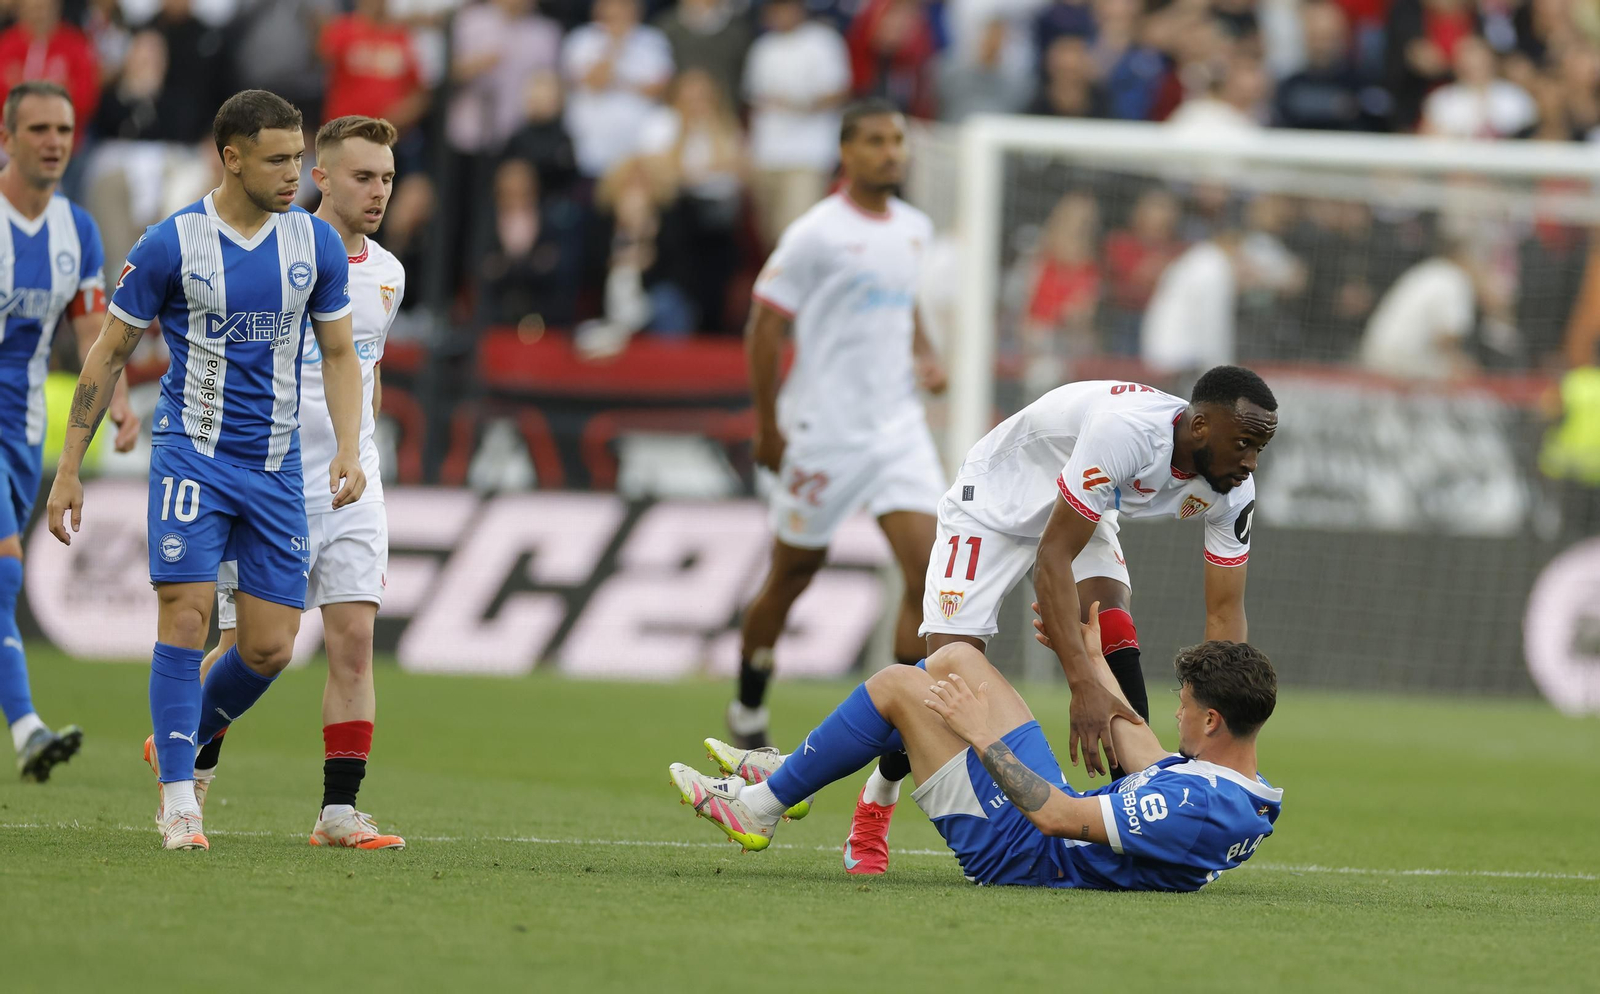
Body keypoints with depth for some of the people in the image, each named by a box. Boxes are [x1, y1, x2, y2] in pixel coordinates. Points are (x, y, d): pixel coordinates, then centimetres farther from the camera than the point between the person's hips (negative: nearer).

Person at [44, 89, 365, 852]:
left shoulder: (316, 244, 2)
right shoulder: (171, 245, -8)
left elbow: (339, 355, 11)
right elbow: (108, 354, 0)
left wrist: (349, 450, -5)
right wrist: (68, 468, -2)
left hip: (275, 467, 3)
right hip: (192, 452, -3)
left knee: (270, 649, 0)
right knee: (186, 618, -15)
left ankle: (183, 744, 28)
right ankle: (179, 802, -8)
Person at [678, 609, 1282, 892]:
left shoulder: (1198, 806, -34)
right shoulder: (1252, 796, -6)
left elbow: (1056, 817, -32)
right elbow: (1153, 766, 12)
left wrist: (982, 734, -23)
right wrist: (1092, 662, 19)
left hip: (1015, 850, -9)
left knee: (896, 685, -7)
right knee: (955, 660, 13)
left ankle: (757, 807, 11)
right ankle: (787, 773, 25)